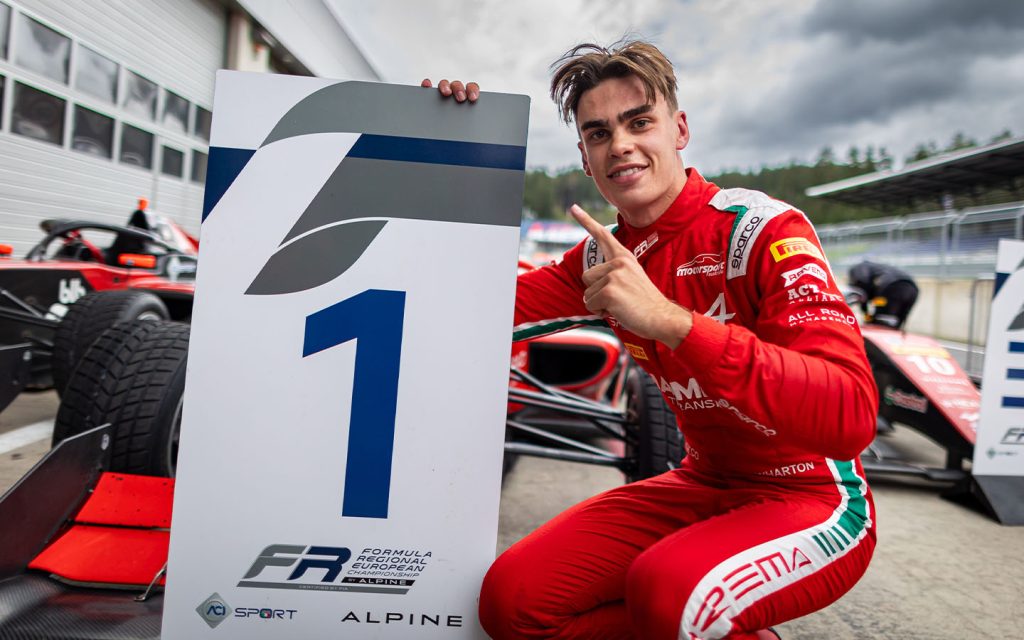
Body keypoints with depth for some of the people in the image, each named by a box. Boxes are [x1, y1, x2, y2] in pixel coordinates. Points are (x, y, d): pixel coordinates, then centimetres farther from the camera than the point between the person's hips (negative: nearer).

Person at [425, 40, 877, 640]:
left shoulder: (763, 229, -18)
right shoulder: (603, 255, 1)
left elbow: (851, 416, -29)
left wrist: (670, 320, -38)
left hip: (814, 501, -5)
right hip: (703, 487, 6)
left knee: (670, 589, -36)